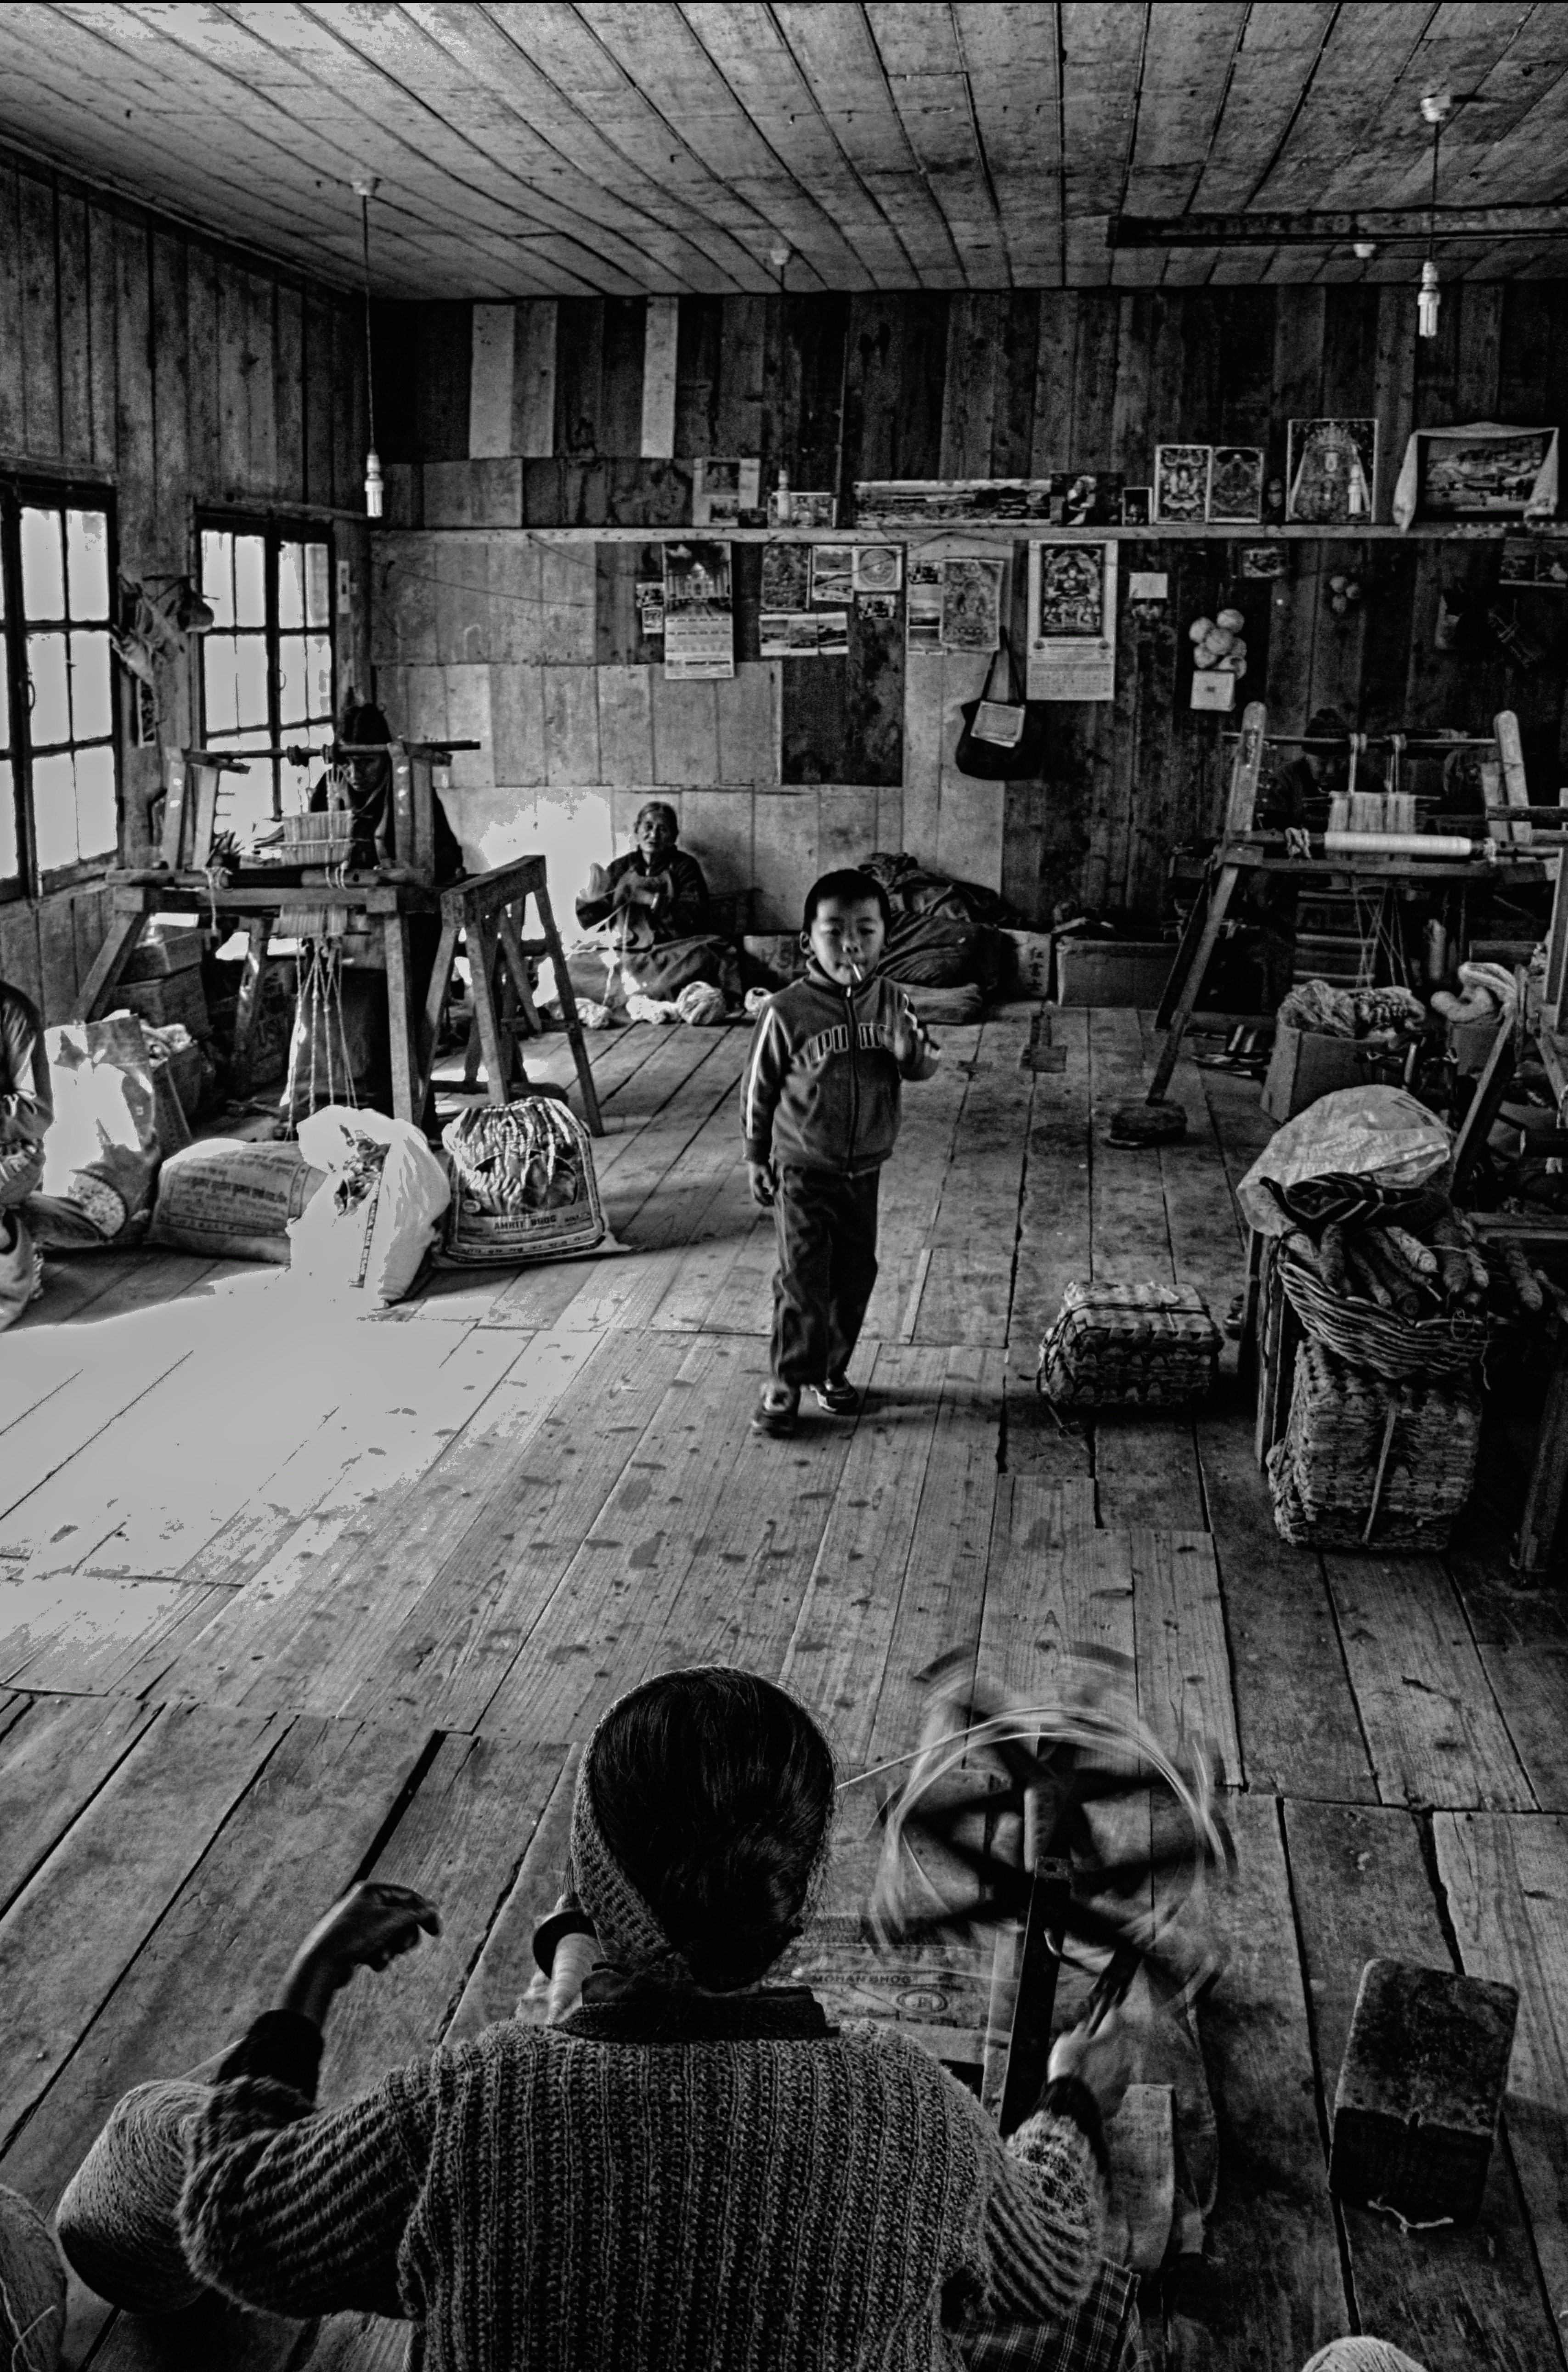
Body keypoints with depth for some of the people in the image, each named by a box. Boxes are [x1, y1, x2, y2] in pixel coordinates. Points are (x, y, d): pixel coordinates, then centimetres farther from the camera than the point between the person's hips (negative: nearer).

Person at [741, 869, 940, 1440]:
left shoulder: (891, 1002, -4)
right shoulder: (785, 1012, -15)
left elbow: (927, 1067, 3)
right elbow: (757, 1090, -5)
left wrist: (908, 1049, -21)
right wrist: (757, 1161, 0)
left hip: (864, 1172, 4)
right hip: (803, 1173, -4)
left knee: (855, 1276, 13)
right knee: (803, 1281, -5)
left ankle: (831, 1370, 31)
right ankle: (786, 1383, 8)